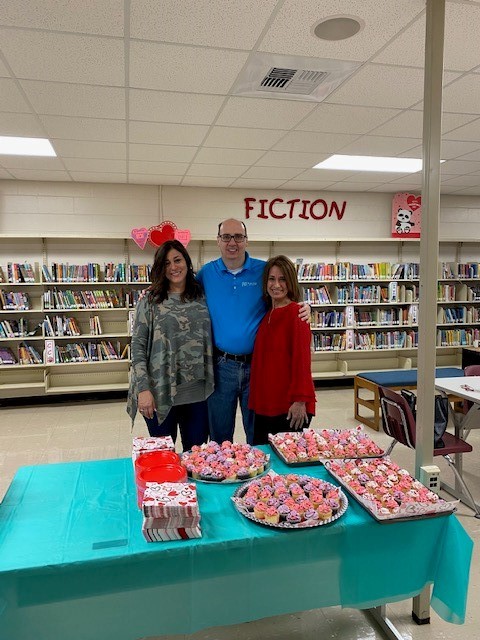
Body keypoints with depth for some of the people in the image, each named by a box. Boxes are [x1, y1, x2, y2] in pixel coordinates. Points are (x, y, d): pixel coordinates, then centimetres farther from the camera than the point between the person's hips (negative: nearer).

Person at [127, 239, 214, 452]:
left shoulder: (202, 297, 5)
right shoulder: (150, 300, -2)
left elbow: (210, 341, 9)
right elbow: (138, 346, -4)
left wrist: (210, 382, 5)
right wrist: (143, 388, -11)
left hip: (197, 392, 2)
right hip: (161, 392, -2)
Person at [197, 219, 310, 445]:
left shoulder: (264, 271, -3)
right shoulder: (205, 274, 2)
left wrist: (304, 308, -14)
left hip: (258, 364, 0)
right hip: (221, 365, 1)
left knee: (258, 435, 16)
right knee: (219, 436, 16)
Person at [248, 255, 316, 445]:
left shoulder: (296, 313, -10)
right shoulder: (267, 313, 12)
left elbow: (302, 359, -14)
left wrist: (300, 400, -18)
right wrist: (257, 399, 11)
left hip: (290, 407, -7)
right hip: (264, 403, 7)